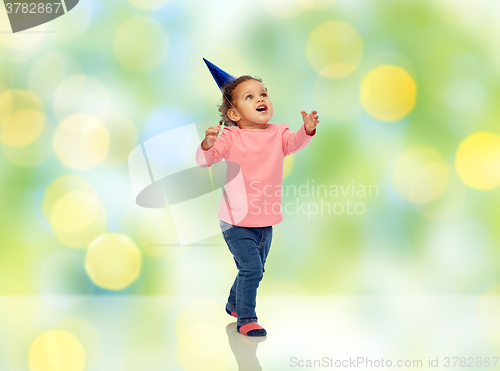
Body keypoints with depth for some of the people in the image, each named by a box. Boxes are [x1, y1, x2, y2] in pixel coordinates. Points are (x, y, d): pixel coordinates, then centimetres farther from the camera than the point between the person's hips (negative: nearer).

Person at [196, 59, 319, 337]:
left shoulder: (277, 133, 0)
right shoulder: (230, 137, -10)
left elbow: (294, 142, -18)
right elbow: (203, 161, -16)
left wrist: (308, 129, -39)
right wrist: (208, 145, -37)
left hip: (266, 222, 5)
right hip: (236, 222, -5)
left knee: (253, 270, 20)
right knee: (251, 268, -12)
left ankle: (234, 304, 45)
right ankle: (246, 320, 4)